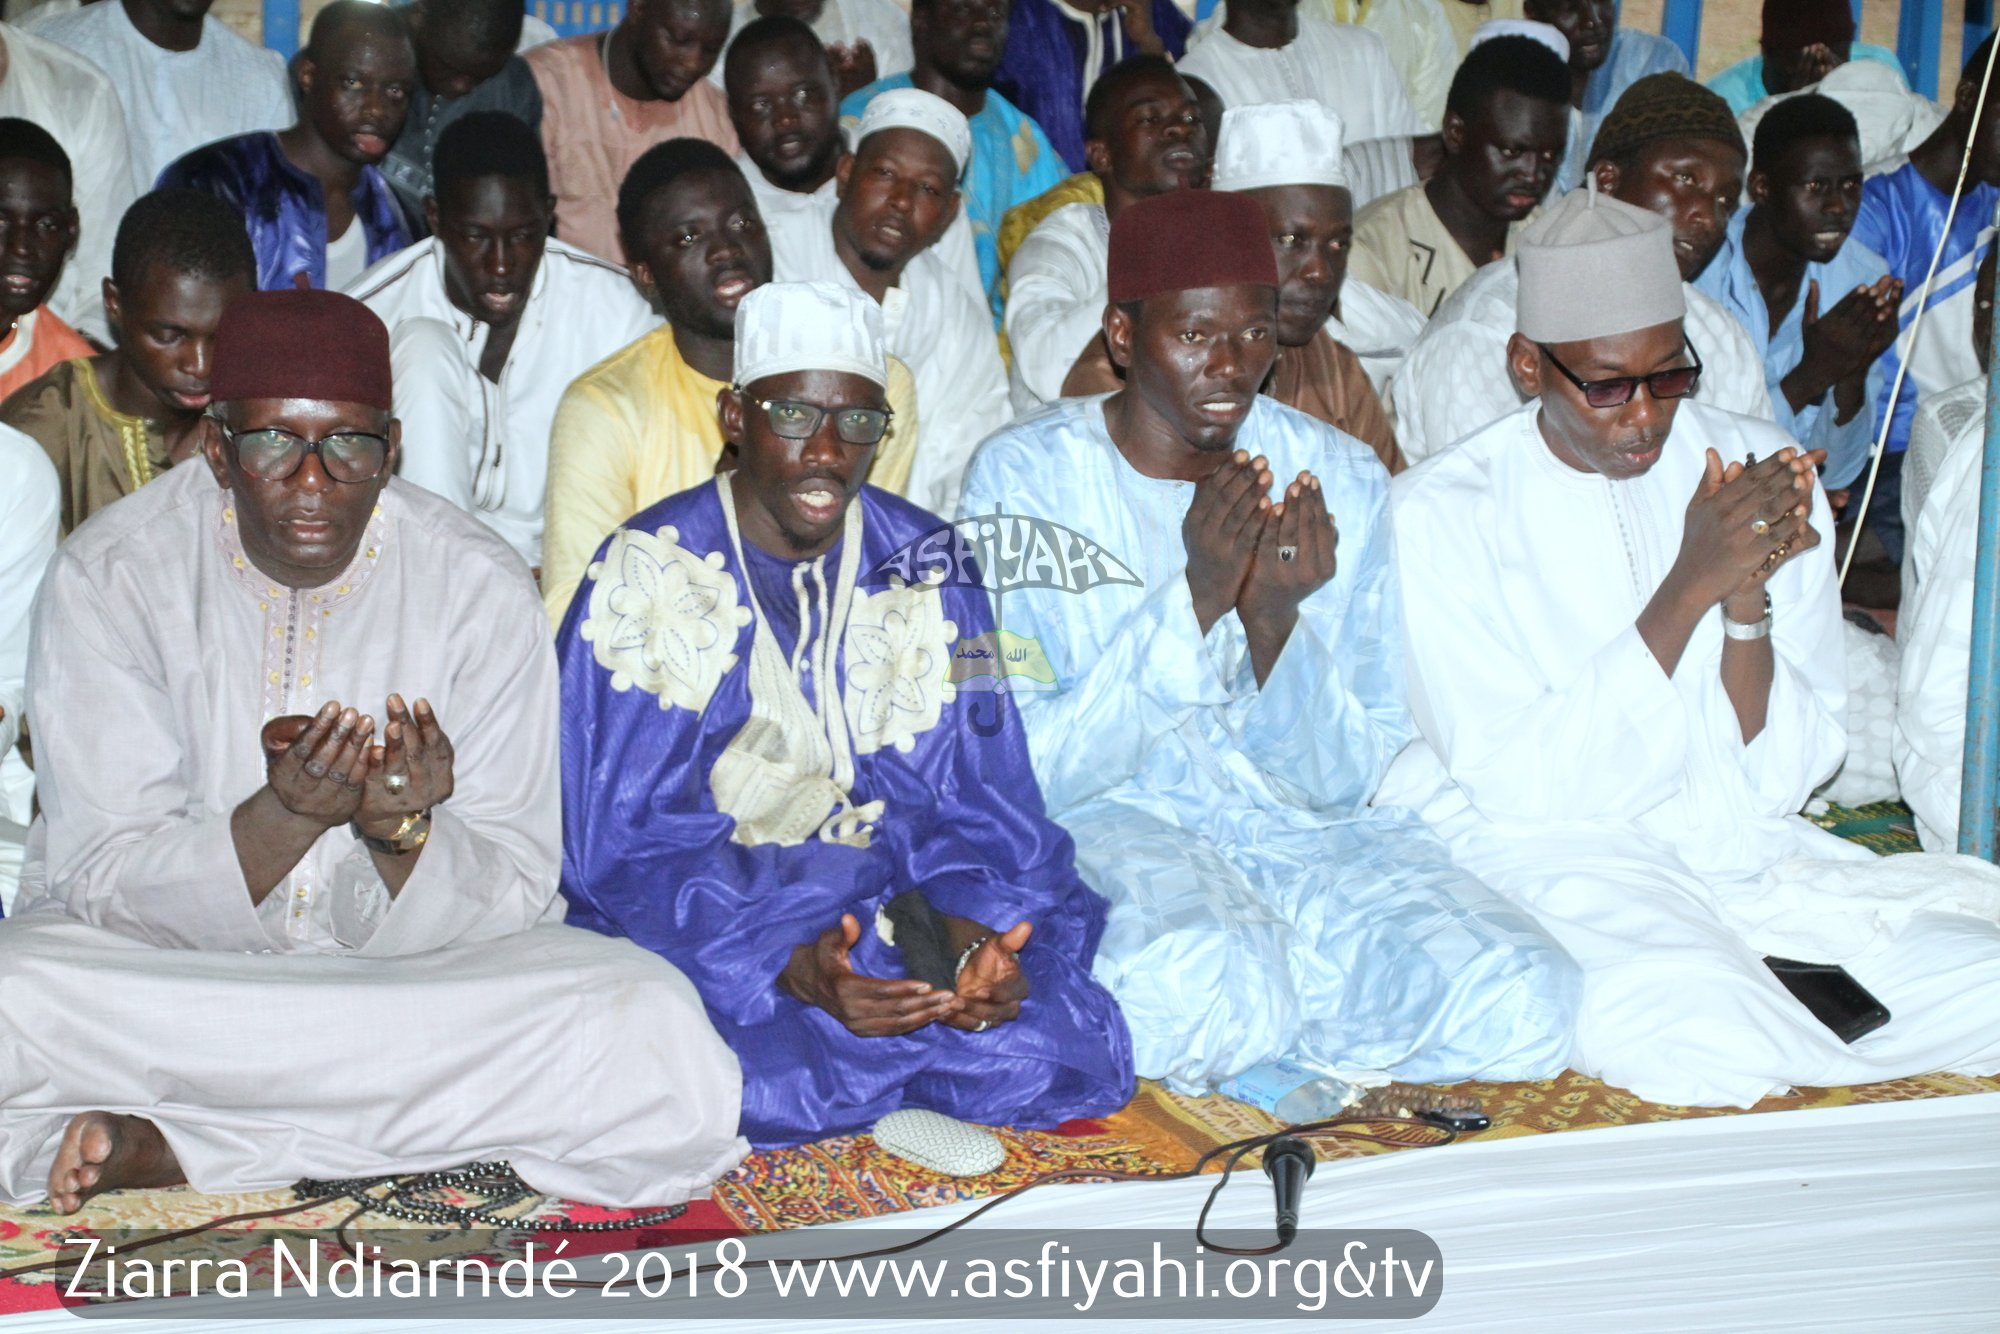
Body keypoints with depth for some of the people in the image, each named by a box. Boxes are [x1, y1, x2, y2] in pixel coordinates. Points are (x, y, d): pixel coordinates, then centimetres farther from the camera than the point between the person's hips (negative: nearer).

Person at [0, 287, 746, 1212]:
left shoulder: (479, 588, -6)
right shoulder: (110, 575, -7)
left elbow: (511, 896, -7)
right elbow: (103, 883, -11)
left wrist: (405, 833, -29)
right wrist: (286, 817, -29)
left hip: (415, 964, 2)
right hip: (158, 975, -1)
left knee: (667, 1050, -28)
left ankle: (169, 1146, -21)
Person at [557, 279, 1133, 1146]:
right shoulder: (647, 576, -7)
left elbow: (974, 800, 4)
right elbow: (620, 843, -13)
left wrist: (967, 924, -20)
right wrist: (790, 968, -28)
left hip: (895, 908, 3)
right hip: (703, 932, -3)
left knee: (1073, 1055, -22)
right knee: (762, 1086, -34)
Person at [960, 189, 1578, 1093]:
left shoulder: (1341, 481, 4)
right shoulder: (1027, 474, -5)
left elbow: (1347, 782, 2)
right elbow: (1023, 773, -12)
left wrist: (1274, 622, -18)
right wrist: (1195, 601, -21)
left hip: (1306, 833, 4)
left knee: (1518, 1008, -23)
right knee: (1208, 987, -38)